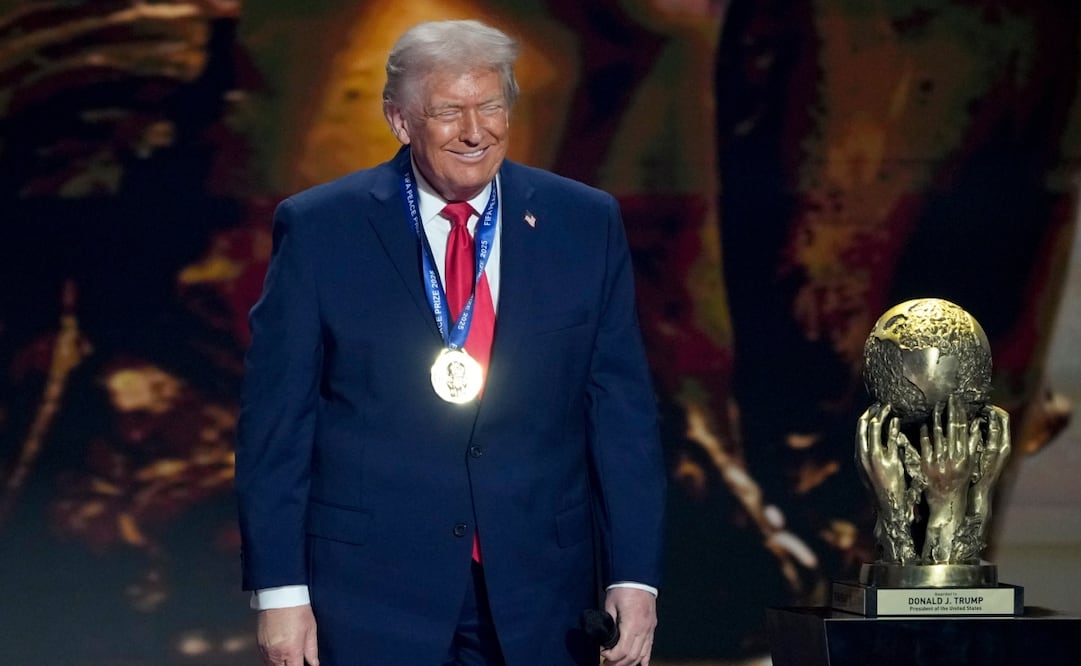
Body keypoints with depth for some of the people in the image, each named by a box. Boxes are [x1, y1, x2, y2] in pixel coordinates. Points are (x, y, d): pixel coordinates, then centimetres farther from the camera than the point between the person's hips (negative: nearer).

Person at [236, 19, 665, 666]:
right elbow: (276, 419, -1)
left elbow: (623, 412, 4)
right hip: (372, 601, -2)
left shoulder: (587, 224, 4)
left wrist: (634, 578, -3)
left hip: (540, 608, 2)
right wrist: (280, 590, -6)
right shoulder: (318, 229, -2)